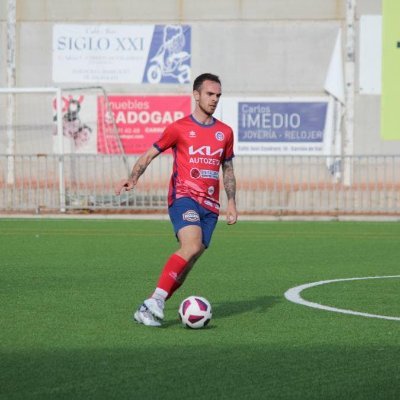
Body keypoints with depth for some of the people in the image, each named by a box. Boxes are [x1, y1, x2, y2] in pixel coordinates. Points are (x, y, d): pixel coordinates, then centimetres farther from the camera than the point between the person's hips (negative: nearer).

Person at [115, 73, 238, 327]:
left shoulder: (225, 132, 15)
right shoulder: (179, 128, 2)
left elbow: (228, 170, 23)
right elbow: (150, 154, 4)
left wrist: (232, 203, 14)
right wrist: (132, 179, -12)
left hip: (210, 205, 5)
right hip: (183, 196, -5)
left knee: (187, 265, -2)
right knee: (192, 246, -29)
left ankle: (148, 311, 6)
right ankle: (155, 301, -30)